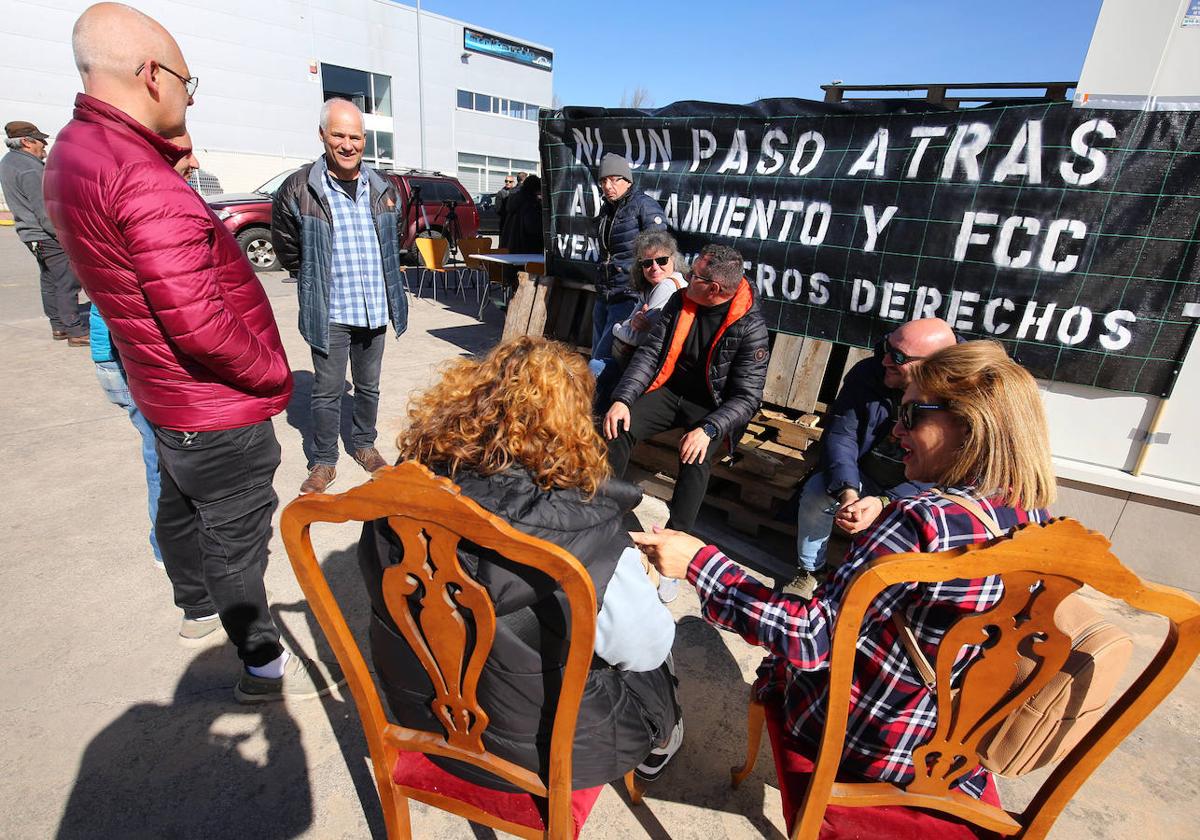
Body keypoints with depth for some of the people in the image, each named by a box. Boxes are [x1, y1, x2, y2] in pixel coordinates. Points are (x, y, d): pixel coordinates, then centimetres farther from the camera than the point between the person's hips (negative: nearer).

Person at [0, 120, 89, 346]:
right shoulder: (30, 170, -19)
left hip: (31, 233, 11)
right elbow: (46, 212, -22)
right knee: (67, 282, -9)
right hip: (49, 236, -10)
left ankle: (58, 327, 22)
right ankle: (76, 332, -9)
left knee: (50, 281, 15)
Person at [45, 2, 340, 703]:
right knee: (238, 536, 4)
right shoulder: (144, 183, -25)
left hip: (165, 395, 10)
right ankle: (265, 666, 22)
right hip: (220, 408, -10)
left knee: (182, 506, 26)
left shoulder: (74, 151, 6)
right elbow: (199, 323, -30)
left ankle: (198, 608, 51)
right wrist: (272, 373, -13)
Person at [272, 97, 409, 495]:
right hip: (329, 313, -3)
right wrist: (311, 280, 6)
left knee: (368, 386, 15)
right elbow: (286, 245, 5)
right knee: (327, 392, 4)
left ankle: (364, 445, 33)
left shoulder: (382, 189, 6)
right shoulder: (298, 188, -7)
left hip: (375, 309, 4)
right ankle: (323, 462, 19)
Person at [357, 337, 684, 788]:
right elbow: (648, 648, -18)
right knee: (652, 664, 25)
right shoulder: (588, 541, -37)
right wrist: (637, 575, 2)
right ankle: (658, 748, 57)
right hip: (534, 752, -4)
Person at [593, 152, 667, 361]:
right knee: (596, 357, 13)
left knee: (603, 360, -11)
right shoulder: (607, 209, 16)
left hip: (630, 296, -8)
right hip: (604, 295, 8)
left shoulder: (643, 205, -8)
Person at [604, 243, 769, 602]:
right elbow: (650, 352, -2)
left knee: (695, 459, -33)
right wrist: (623, 398, -17)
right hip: (669, 391, 4)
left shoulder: (750, 327, -15)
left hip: (712, 406, -4)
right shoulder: (680, 302, -2)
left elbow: (747, 396, -17)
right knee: (617, 429, -21)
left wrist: (708, 429, -33)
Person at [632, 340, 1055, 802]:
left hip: (860, 746, -6)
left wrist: (698, 561, -29)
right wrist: (881, 524, 9)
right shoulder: (1035, 517, -9)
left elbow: (814, 638, -32)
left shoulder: (926, 520, -32)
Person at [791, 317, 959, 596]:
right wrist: (847, 491, -35)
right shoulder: (866, 373, -16)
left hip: (911, 490, -1)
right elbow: (839, 435, -18)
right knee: (815, 492, -25)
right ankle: (809, 572, -1)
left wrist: (885, 502, -38)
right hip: (860, 476, 2)